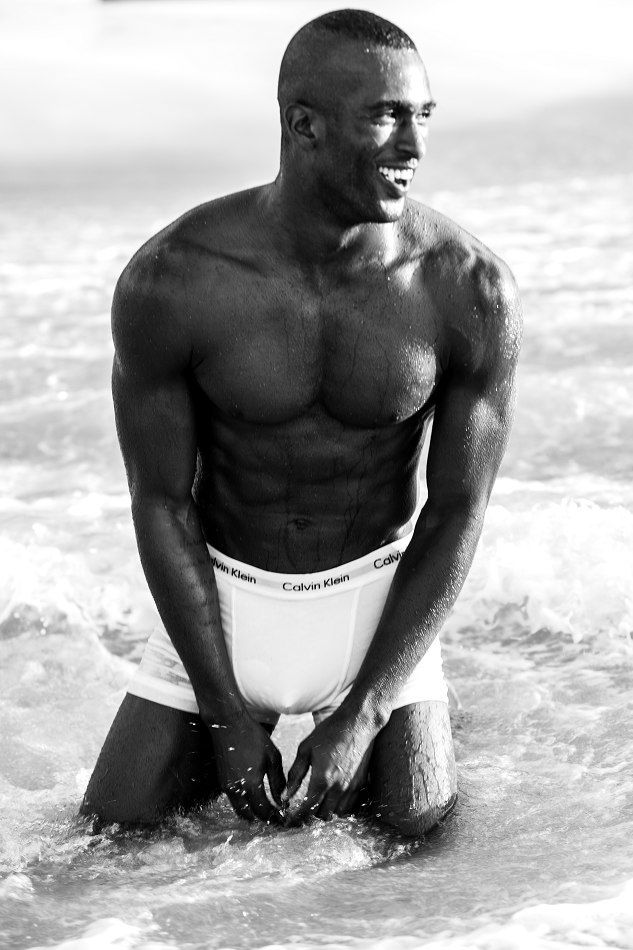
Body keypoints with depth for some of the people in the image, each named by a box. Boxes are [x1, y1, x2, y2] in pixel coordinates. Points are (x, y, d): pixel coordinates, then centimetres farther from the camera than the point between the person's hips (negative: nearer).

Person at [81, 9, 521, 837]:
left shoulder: (472, 294, -20)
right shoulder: (168, 285, -23)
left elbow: (457, 516, -12)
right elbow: (162, 501, -13)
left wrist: (360, 719, -15)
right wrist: (223, 715, -13)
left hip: (376, 595, 0)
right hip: (218, 594, 0)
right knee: (112, 836, -2)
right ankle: (225, 753, 29)